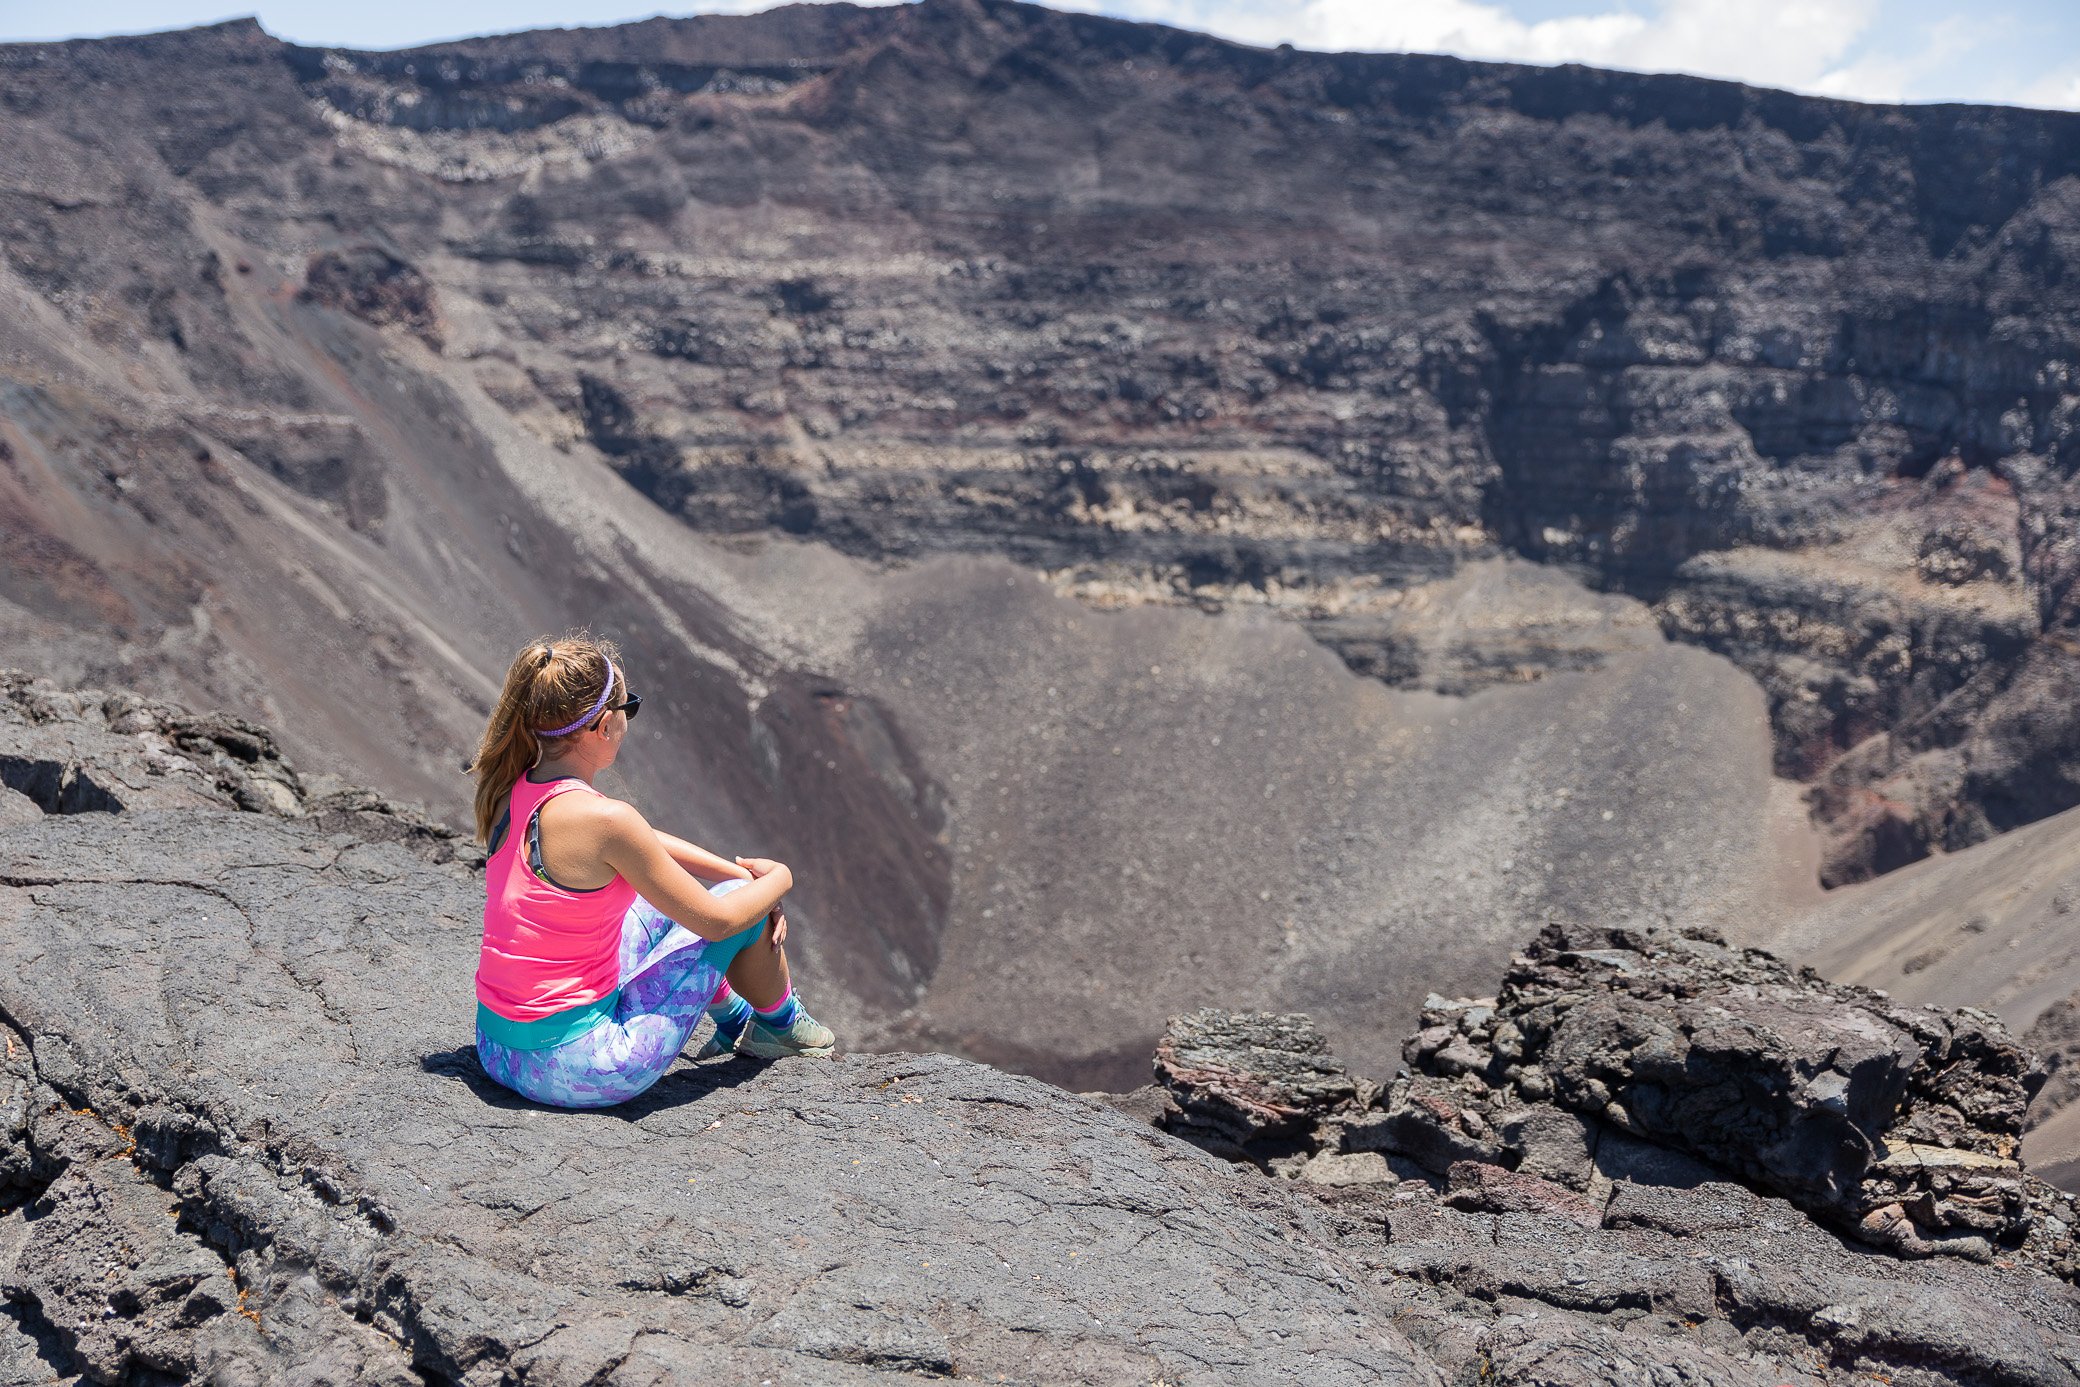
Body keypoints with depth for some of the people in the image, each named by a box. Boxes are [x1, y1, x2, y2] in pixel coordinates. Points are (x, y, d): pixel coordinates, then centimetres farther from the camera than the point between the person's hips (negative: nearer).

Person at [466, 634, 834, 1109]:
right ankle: (782, 1026, 33)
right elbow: (717, 920, -13)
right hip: (578, 1071, -8)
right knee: (736, 907, 4)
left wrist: (741, 871, 14)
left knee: (665, 899, 24)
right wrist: (777, 879, 6)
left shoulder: (511, 791, 0)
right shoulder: (603, 818, -24)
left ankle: (736, 1020, 44)